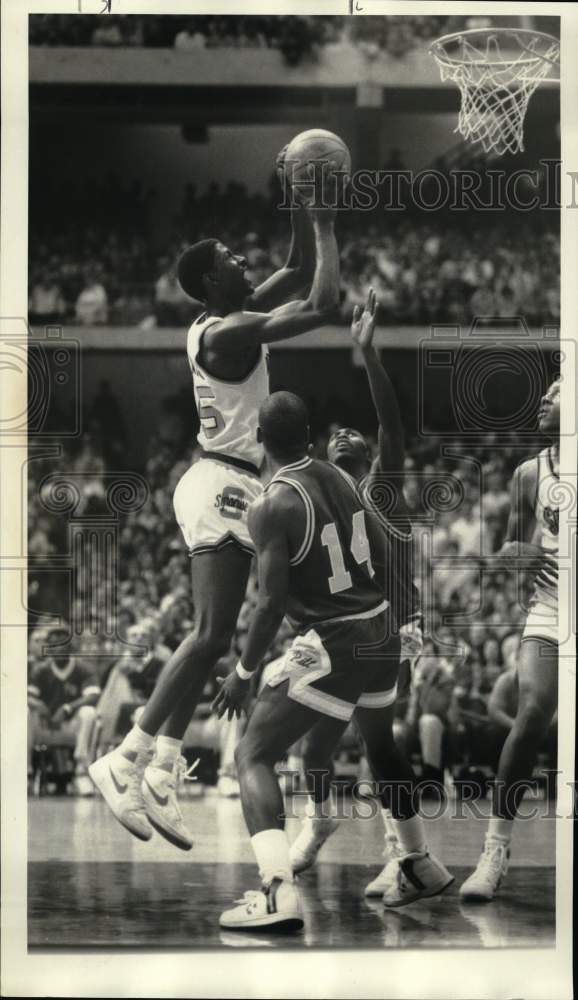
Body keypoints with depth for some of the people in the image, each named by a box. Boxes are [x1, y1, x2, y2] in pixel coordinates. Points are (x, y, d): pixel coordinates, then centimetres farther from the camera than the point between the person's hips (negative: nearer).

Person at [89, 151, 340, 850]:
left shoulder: (234, 319, 12)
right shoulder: (228, 333, -17)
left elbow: (299, 273, 24)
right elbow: (323, 303, -24)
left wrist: (300, 202, 15)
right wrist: (326, 227, -12)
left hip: (227, 485, 10)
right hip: (223, 485, -10)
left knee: (210, 637, 7)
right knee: (211, 636, -16)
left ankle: (160, 777, 4)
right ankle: (126, 760, -17)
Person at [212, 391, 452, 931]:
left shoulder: (273, 506, -15)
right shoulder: (341, 478, 6)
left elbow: (272, 604, -19)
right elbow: (383, 549, 15)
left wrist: (242, 674, -9)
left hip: (332, 644, -7)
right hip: (382, 632, 8)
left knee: (253, 756, -4)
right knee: (380, 748, 31)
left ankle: (279, 892, -23)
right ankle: (422, 867, 44)